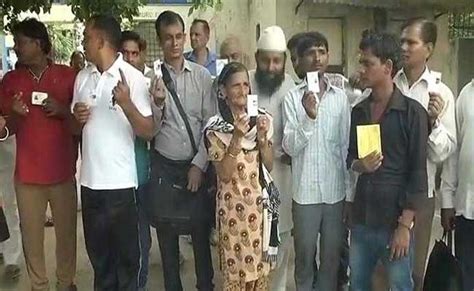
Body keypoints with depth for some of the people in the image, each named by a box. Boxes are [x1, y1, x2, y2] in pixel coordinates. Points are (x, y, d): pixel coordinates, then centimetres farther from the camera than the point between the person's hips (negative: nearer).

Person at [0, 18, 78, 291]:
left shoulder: (68, 75, -2)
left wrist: (63, 111, -13)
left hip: (63, 170, -1)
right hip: (27, 173, 2)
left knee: (67, 232, 8)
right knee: (32, 236, 7)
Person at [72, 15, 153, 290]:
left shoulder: (133, 77, -9)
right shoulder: (82, 77, 8)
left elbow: (148, 132, -12)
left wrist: (126, 103, -28)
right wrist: (77, 118, -6)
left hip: (120, 182, -5)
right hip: (90, 180, 5)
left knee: (126, 254, 9)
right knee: (98, 252, 19)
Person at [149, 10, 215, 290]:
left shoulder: (202, 75, -2)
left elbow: (210, 124, -2)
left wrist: (199, 164, -7)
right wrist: (158, 103, -25)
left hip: (196, 164, 0)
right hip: (163, 166, 0)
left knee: (201, 229, 9)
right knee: (167, 232, 11)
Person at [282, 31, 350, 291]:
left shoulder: (340, 97, 2)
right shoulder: (293, 97, -6)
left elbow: (346, 145, 6)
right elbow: (290, 147, -12)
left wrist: (350, 188, 7)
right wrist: (309, 117, -27)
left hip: (335, 191, 2)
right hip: (305, 192, -2)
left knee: (332, 255, 15)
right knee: (305, 256, 12)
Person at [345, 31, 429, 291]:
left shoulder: (412, 112, -9)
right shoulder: (358, 111, 7)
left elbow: (418, 172, -10)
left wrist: (405, 224, -13)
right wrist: (358, 165, -9)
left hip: (394, 220, -5)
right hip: (360, 217, 5)